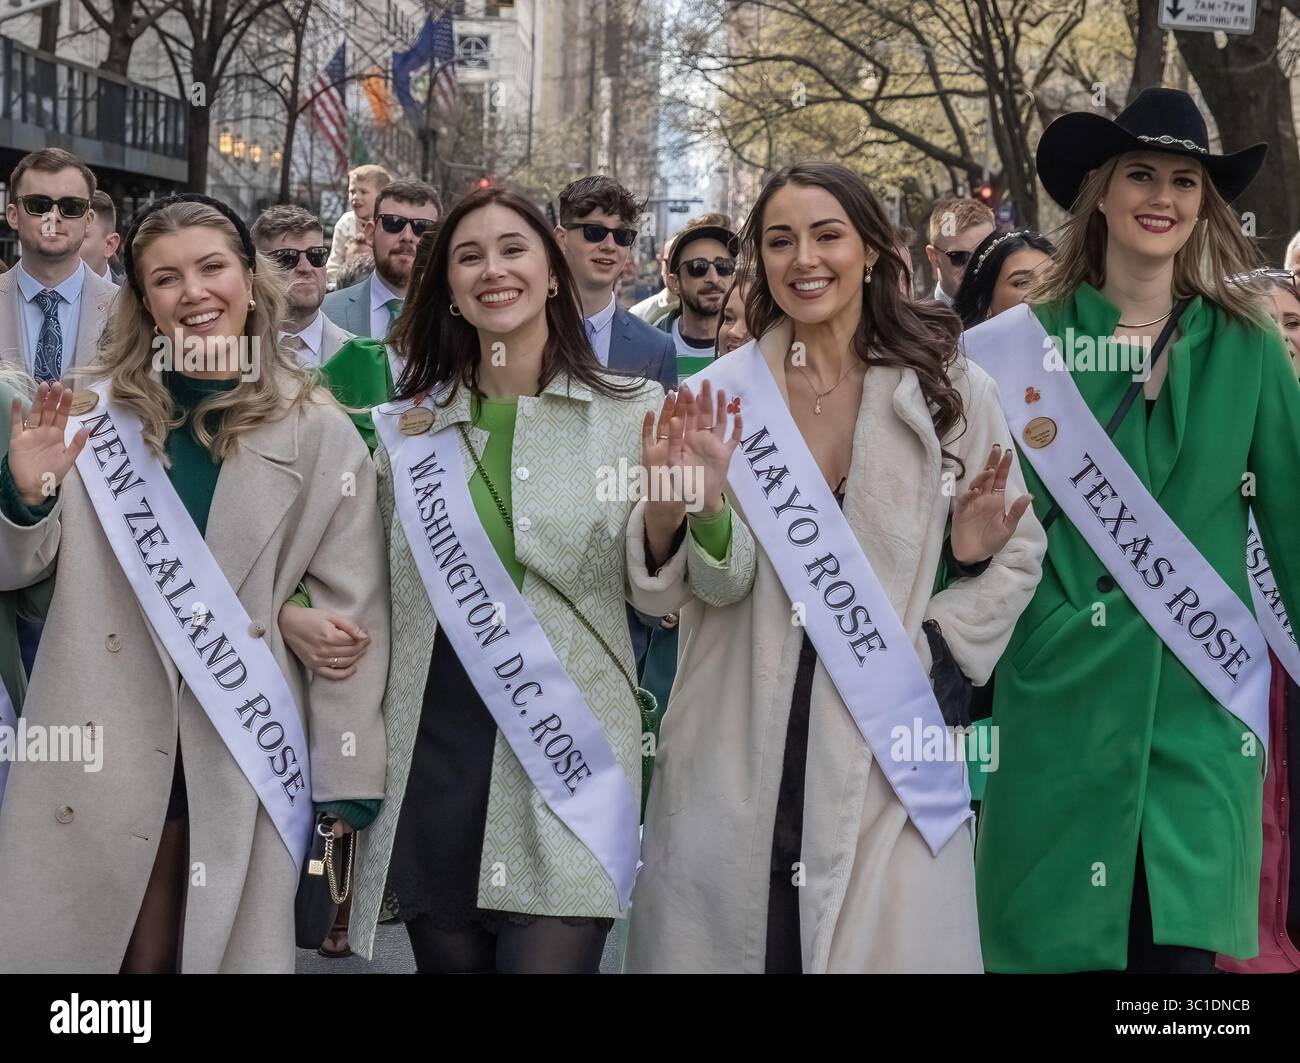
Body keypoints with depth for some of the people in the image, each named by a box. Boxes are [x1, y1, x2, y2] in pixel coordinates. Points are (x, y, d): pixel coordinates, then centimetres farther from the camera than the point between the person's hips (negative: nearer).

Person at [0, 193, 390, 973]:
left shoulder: (320, 435, -1)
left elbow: (353, 613, -1)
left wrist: (348, 778, -3)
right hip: (96, 749, 1)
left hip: (247, 758, -1)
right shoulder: (95, 411, 4)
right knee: (69, 947, 7)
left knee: (228, 951, 6)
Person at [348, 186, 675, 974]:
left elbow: (657, 594, -3)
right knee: (447, 957, 11)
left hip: (568, 771, -3)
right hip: (432, 772, 3)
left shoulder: (632, 413, 1)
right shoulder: (411, 429, 10)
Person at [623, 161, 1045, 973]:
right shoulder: (723, 393, 1)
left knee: (886, 942, 0)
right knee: (732, 934, 6)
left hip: (890, 751, 0)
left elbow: (1016, 555, 9)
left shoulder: (950, 390, 1)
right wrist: (691, 509, -26)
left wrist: (936, 653, -5)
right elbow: (719, 582, -6)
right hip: (737, 750, 0)